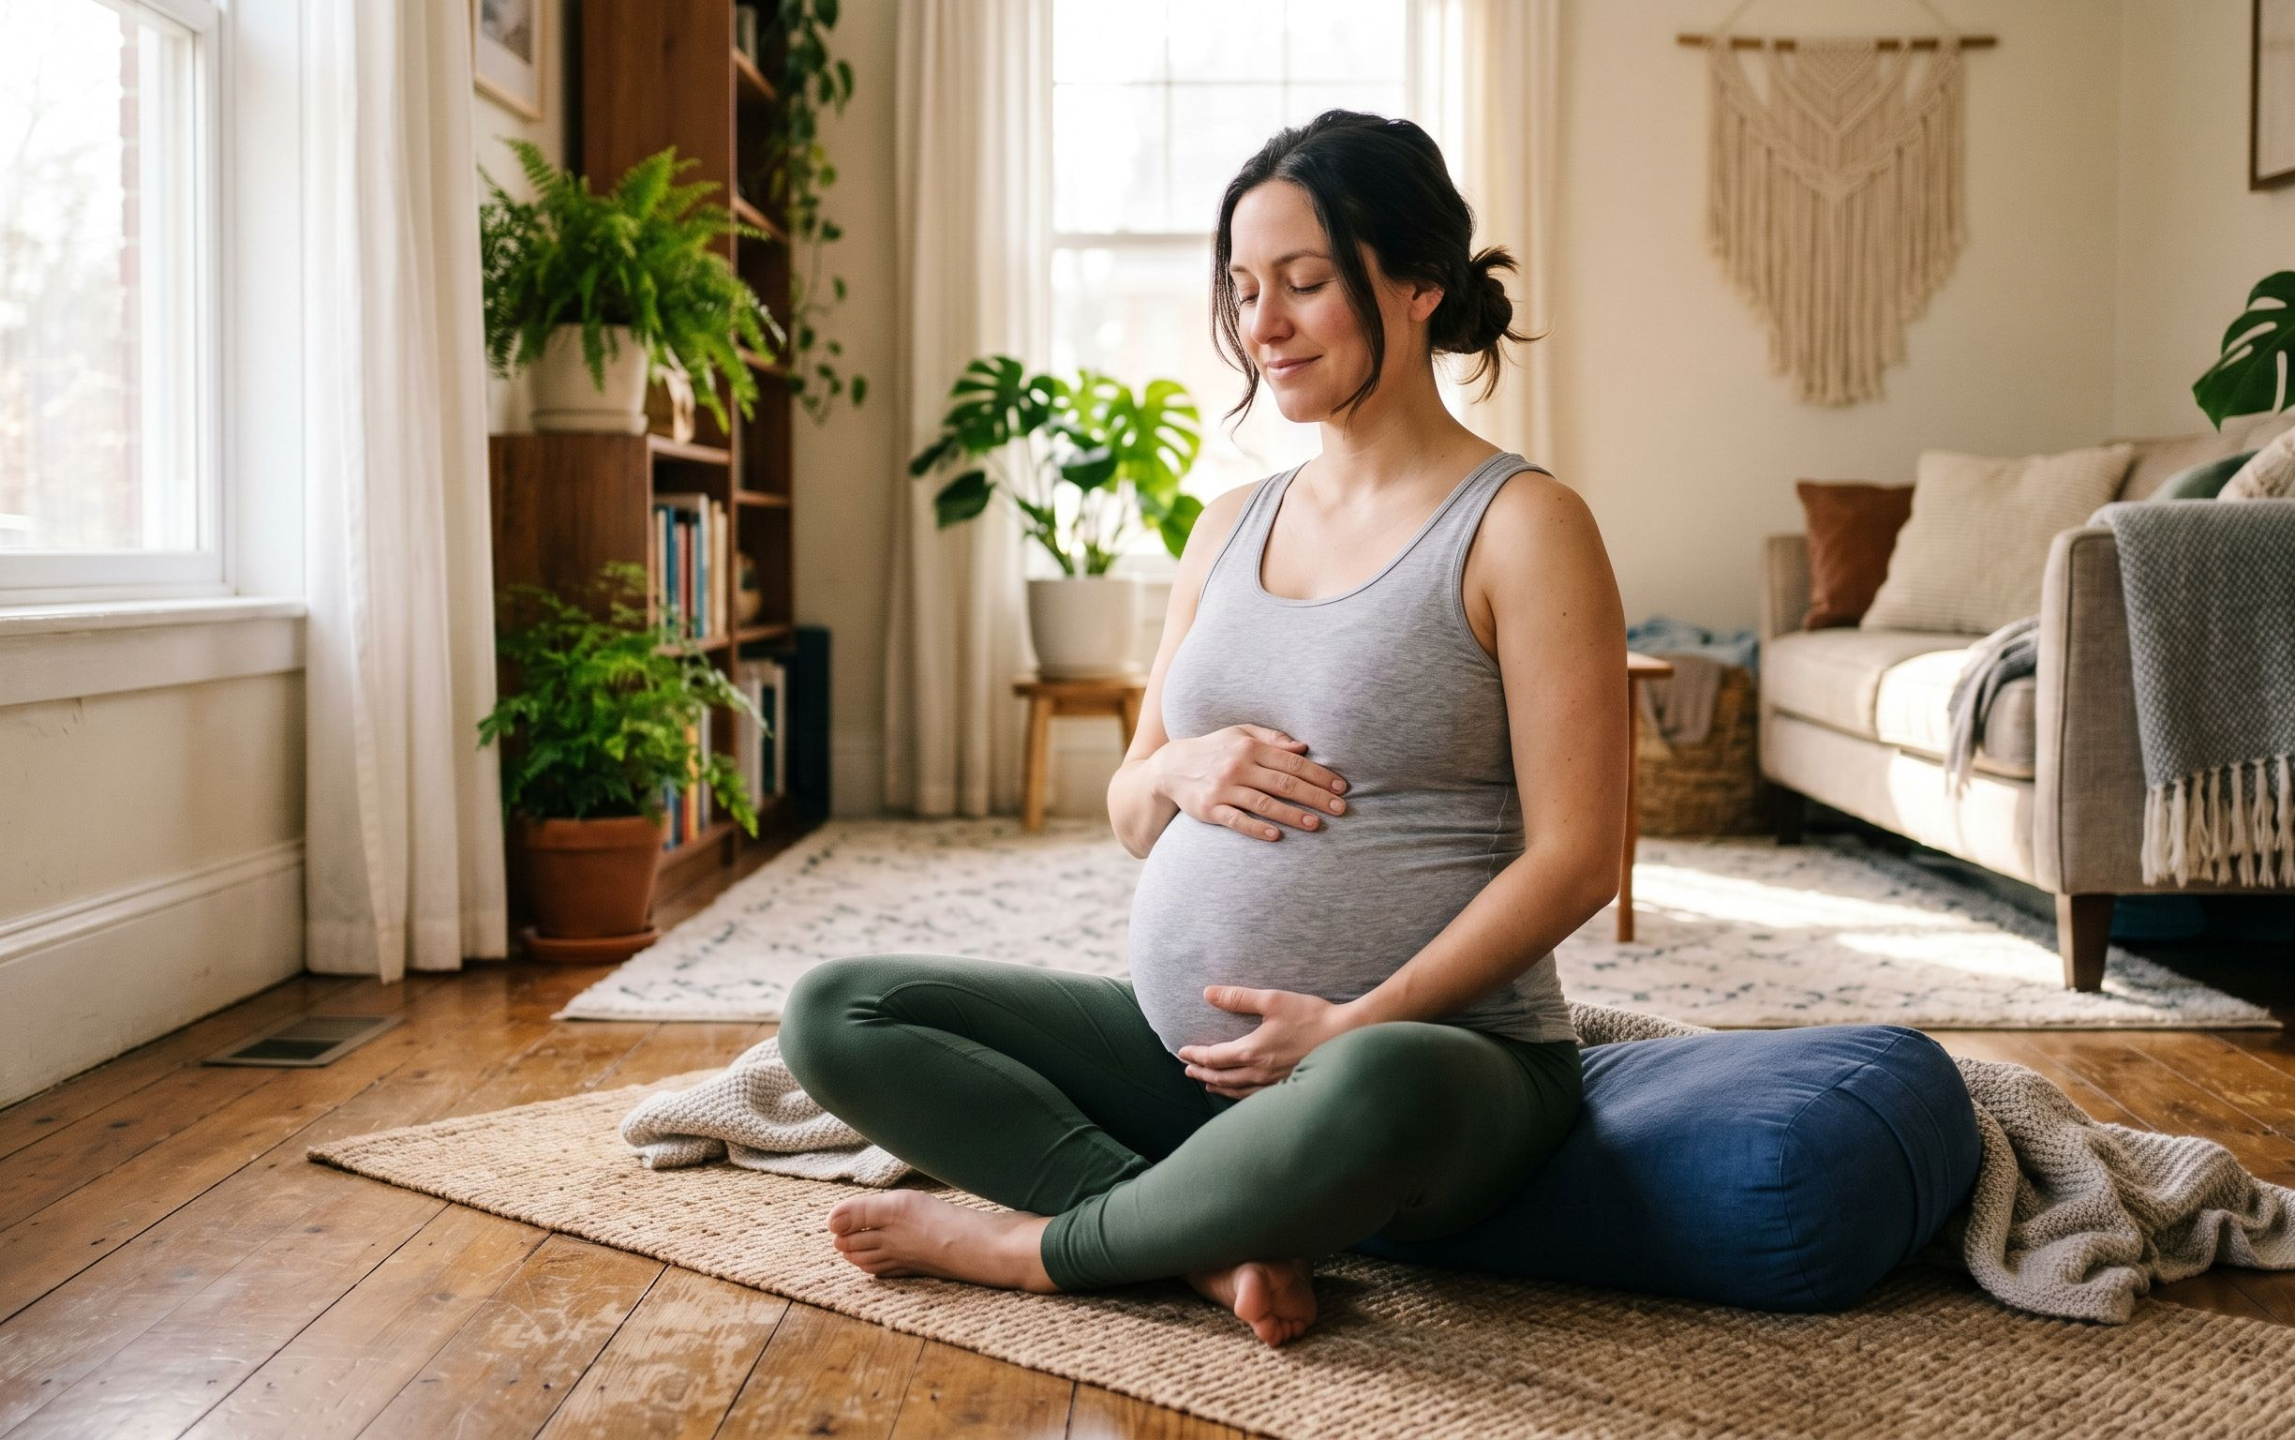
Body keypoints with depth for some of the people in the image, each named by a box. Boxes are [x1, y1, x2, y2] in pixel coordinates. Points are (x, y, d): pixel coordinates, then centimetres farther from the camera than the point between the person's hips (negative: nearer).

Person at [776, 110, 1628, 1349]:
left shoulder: (1519, 525, -5)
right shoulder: (1231, 526, 14)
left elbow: (1576, 856, -11)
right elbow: (1129, 819, 18)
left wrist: (1355, 1024, -18)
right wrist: (1178, 773, -7)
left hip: (1440, 1047, -6)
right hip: (1182, 1046, 7)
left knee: (1373, 1091, -43)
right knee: (832, 1014, -6)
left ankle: (1040, 1243, -14)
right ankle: (1221, 1239, -18)